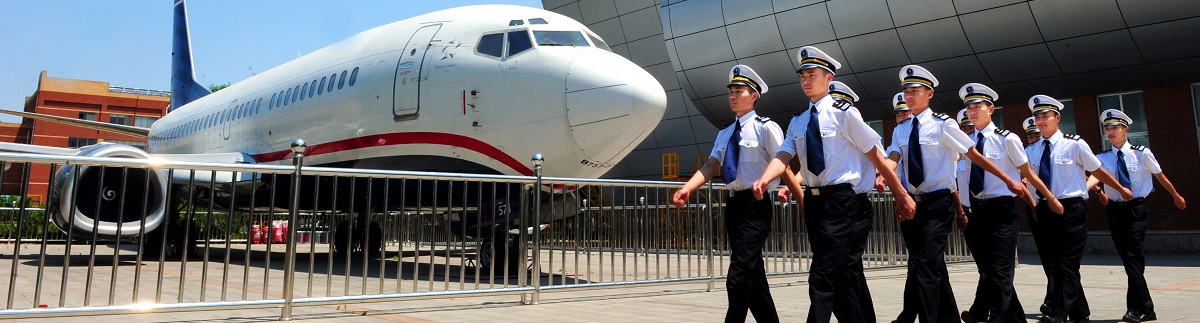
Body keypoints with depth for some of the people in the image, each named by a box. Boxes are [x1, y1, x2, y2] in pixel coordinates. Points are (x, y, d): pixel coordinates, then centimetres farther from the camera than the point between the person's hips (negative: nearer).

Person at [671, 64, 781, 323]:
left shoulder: (765, 127, -5)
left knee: (738, 277, -12)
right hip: (733, 204, 7)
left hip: (755, 206, -7)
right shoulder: (725, 134, 15)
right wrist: (687, 188, -11)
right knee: (752, 275, 14)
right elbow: (711, 166, 4)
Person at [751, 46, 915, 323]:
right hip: (813, 200, 6)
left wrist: (901, 194, 0)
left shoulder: (843, 112, -6)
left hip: (841, 199, -6)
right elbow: (783, 156, -3)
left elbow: (875, 154, -3)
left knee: (823, 274, -12)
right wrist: (765, 179, -24)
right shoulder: (798, 121, 11)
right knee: (844, 272, 15)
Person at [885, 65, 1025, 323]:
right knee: (932, 265, 14)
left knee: (923, 265, -14)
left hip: (937, 204, -6)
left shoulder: (942, 124, -6)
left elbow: (974, 155, -2)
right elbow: (893, 158, -7)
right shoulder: (900, 130, 9)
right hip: (913, 203, 6)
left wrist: (1007, 181, 0)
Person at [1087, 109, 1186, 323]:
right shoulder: (1103, 158, -1)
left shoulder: (1142, 153, -5)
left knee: (1132, 256, -14)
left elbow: (1160, 176, 10)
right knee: (1128, 258, 7)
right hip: (1115, 210, 3)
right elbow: (1096, 176, -20)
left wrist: (1176, 197, 25)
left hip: (1136, 209, -3)